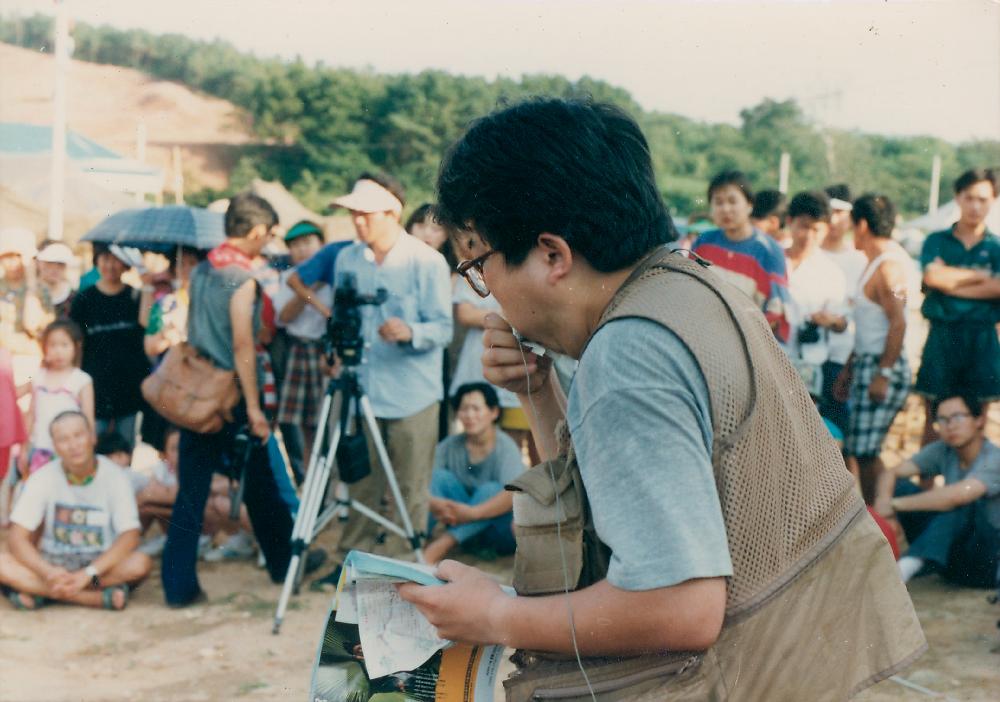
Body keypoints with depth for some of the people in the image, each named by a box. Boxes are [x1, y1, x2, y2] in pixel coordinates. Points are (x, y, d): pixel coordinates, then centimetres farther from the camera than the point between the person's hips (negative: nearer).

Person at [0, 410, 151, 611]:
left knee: (140, 563, -32)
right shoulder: (43, 477, -6)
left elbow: (130, 537, -17)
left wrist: (88, 574, -28)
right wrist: (47, 571, -28)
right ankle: (101, 598, -28)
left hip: (100, 564, -1)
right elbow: (18, 537, -10)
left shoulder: (114, 477, -8)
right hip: (53, 563, 2)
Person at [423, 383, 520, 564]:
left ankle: (441, 545, -38)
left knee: (490, 489, -30)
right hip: (466, 525, 4)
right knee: (440, 476, -14)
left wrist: (472, 512, -40)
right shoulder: (450, 445, -2)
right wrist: (435, 505, -34)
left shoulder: (505, 447, -15)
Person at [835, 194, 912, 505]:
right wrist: (849, 368, 22)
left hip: (882, 366, -10)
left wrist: (883, 374, -22)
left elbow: (898, 323, -21)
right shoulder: (876, 263, 16)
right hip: (866, 363, 10)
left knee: (864, 453, -8)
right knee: (854, 449, 11)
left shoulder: (887, 266, -14)